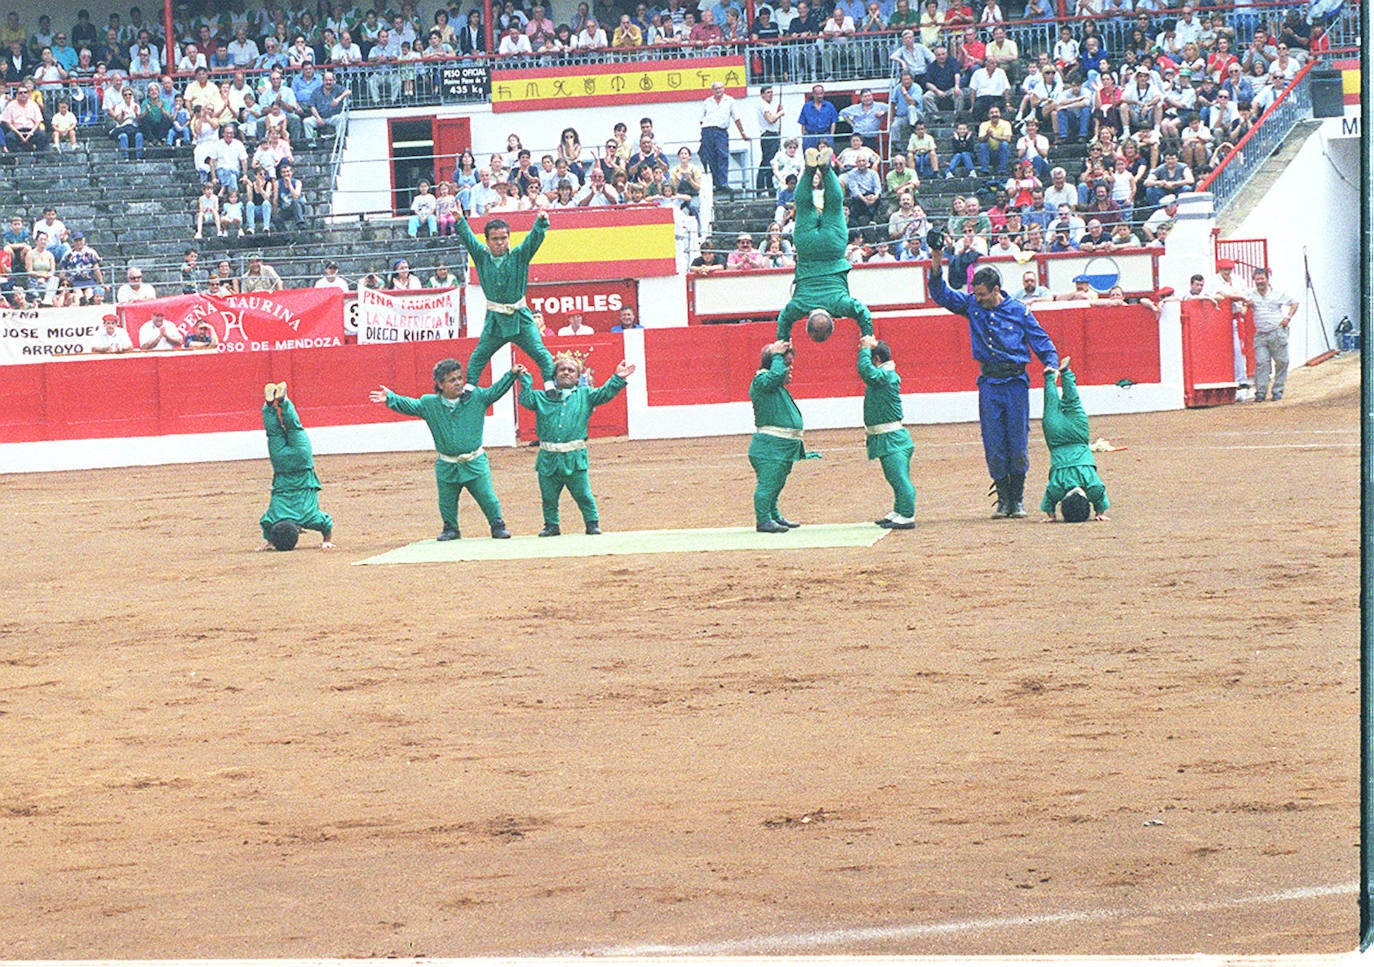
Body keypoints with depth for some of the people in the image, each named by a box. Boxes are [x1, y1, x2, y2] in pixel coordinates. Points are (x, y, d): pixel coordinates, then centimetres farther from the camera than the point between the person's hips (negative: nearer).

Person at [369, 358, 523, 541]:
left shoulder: (476, 397, -2)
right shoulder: (429, 404, -2)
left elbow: (496, 390, -1)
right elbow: (408, 405, -1)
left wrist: (512, 374, -11)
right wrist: (390, 398, -15)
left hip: (475, 463, -1)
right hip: (447, 467, 1)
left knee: (487, 497, 0)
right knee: (447, 502, 11)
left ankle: (498, 526, 17)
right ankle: (450, 529, 31)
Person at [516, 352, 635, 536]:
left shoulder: (584, 395, 12)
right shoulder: (543, 397, 14)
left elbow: (604, 394, 2)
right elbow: (526, 400, 2)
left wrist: (617, 378, -9)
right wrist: (525, 379, -4)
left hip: (574, 458, -2)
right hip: (548, 458, 2)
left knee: (583, 494, 0)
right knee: (549, 497, 8)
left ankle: (592, 523, 14)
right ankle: (552, 525, 22)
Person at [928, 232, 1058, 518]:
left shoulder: (1018, 311, 1)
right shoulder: (971, 306, 6)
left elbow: (1042, 341, 5)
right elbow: (941, 294, 4)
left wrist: (1051, 364, -12)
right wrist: (936, 265, -11)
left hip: (1015, 382, -2)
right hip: (989, 383, 2)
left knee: (1017, 442, 1)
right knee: (994, 444, 1)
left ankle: (1017, 499, 9)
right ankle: (1003, 498, 8)